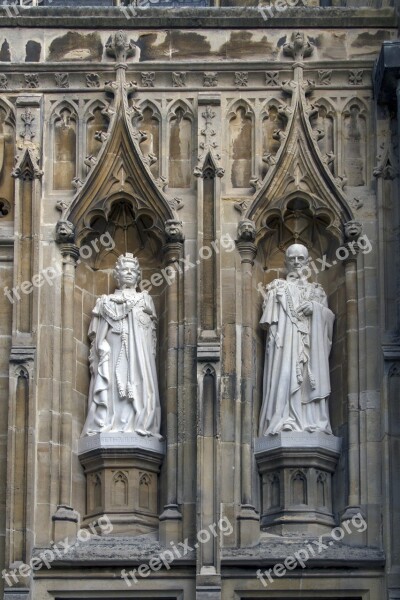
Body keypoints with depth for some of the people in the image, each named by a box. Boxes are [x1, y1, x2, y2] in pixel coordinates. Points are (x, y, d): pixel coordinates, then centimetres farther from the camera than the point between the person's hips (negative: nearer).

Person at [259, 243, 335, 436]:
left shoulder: (316, 290, 21)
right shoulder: (278, 288, 16)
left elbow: (330, 316, 12)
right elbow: (269, 318, 7)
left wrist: (315, 308, -7)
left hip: (310, 342, 2)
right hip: (285, 340, -2)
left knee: (311, 379, -10)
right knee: (285, 376, -17)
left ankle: (312, 422, -15)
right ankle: (285, 420, -25)